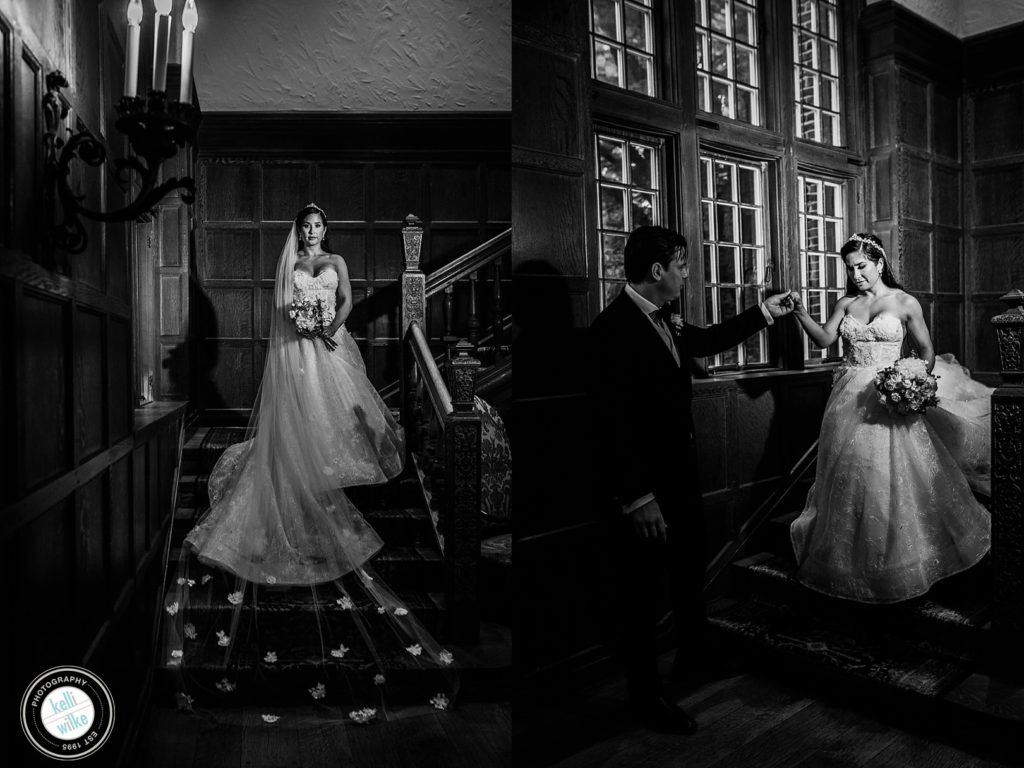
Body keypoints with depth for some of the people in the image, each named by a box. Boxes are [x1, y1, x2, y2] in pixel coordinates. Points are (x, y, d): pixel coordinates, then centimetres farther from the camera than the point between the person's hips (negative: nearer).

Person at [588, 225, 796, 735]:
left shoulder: (662, 321, 4)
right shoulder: (613, 329, -24)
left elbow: (706, 340, 24)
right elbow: (611, 421, -27)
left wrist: (764, 313, 27)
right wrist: (637, 498, -27)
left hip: (680, 477, 9)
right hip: (645, 490, -9)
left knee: (691, 574, 25)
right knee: (645, 590, 9)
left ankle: (693, 657, 48)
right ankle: (646, 695, 29)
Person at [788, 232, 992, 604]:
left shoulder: (905, 303, 0)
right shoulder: (846, 304, 9)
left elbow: (926, 351, 4)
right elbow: (824, 338, -3)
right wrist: (801, 313, -17)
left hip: (888, 399, -3)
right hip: (848, 399, 3)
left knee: (889, 476, -1)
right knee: (847, 476, 7)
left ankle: (897, 561, 19)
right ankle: (851, 560, 24)